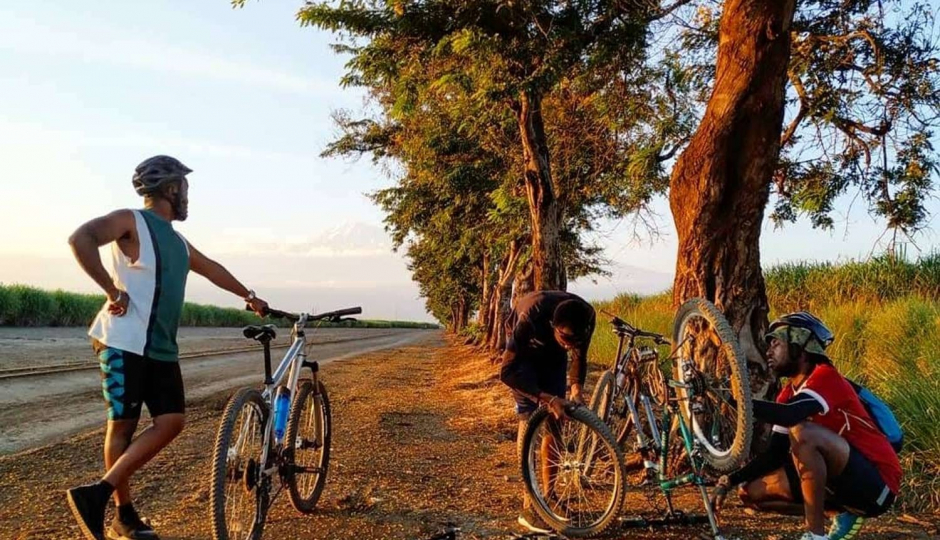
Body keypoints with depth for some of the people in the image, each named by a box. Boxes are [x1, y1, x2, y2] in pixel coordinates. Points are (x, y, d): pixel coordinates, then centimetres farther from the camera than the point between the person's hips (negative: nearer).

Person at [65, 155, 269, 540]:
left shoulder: (177, 240, 20)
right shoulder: (132, 221, -6)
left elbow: (211, 268, 33)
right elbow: (80, 239, -22)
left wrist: (249, 297, 40)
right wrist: (113, 291, -21)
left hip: (162, 348, 8)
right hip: (125, 344, -8)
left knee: (171, 422, 0)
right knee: (124, 424, 0)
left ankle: (99, 493, 9)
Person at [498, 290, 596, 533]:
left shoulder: (587, 317, -31)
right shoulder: (530, 317, -43)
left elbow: (579, 356, -9)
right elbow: (507, 371, -36)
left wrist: (576, 391, -24)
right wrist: (547, 398, -41)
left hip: (553, 352, 4)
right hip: (524, 349, -4)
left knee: (555, 420, 0)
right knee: (529, 417, -14)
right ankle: (528, 507, -11)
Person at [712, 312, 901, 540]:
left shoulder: (825, 376, -16)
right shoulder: (788, 394, 7)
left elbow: (790, 415, -36)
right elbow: (775, 454, 6)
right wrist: (729, 480, -3)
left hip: (876, 484, -8)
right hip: (844, 482, 8)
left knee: (802, 433, -33)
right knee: (751, 492, 0)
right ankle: (844, 514, 8)